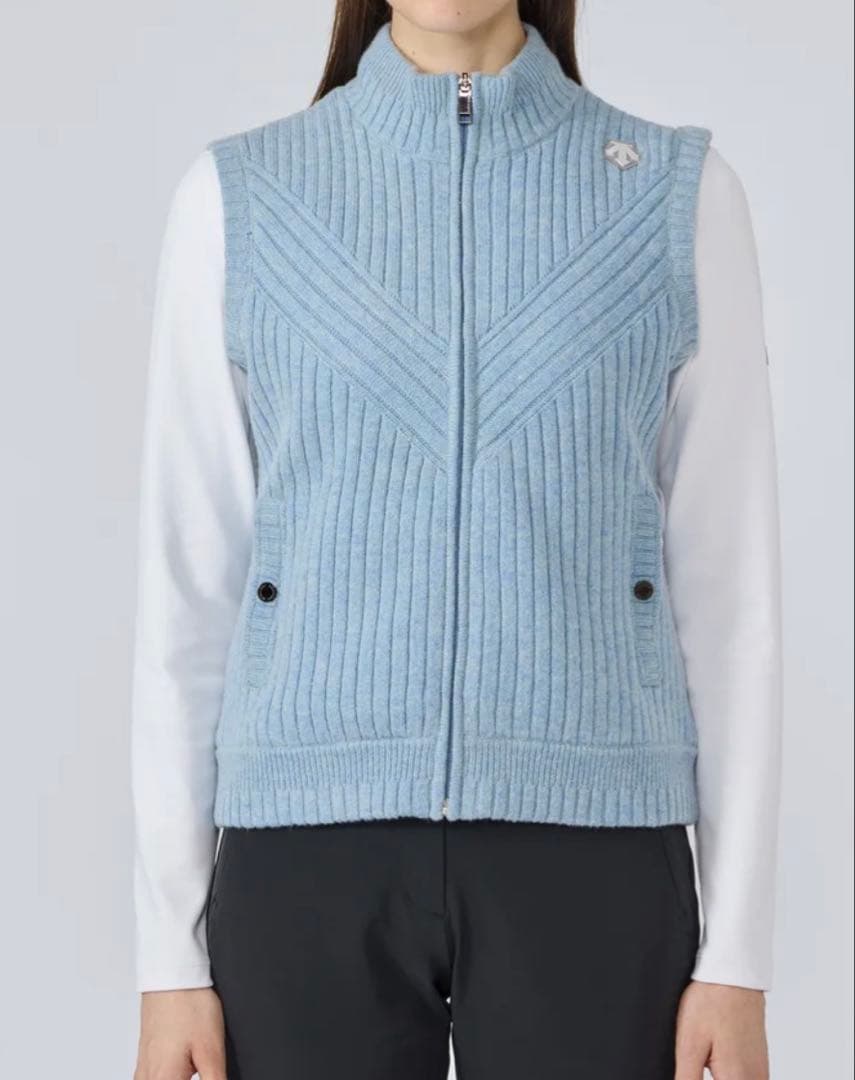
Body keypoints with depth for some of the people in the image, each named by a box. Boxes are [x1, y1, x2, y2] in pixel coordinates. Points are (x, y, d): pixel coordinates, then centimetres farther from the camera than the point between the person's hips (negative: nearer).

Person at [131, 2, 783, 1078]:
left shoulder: (679, 193, 3)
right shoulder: (237, 196, 4)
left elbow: (730, 581, 3)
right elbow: (187, 579, 4)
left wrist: (738, 951, -1)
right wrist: (170, 952, 1)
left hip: (584, 853, 0)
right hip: (316, 854, 1)